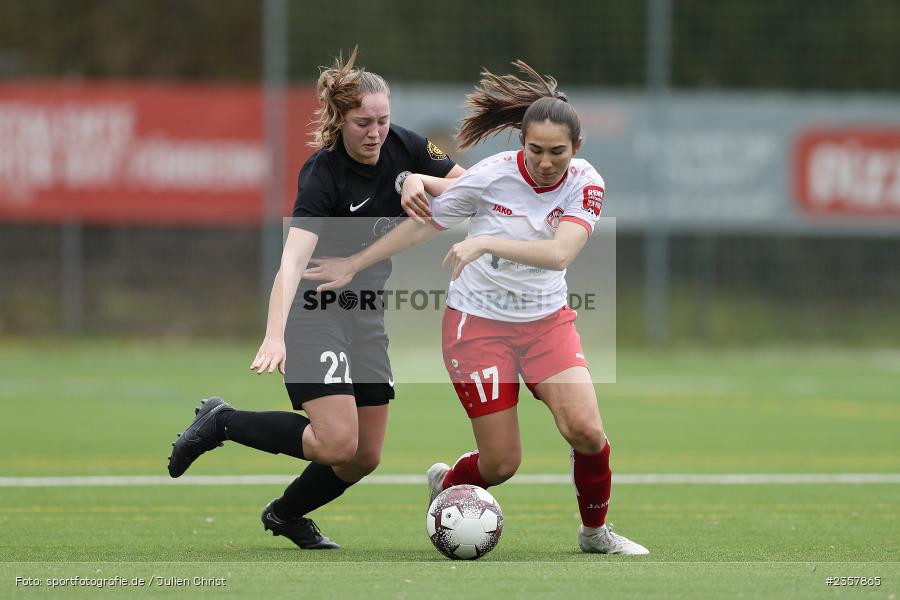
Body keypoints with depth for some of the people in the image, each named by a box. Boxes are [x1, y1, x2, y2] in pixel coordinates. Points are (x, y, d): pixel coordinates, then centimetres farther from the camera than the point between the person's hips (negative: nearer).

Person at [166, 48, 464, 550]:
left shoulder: (403, 147, -6)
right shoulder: (322, 176, -25)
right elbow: (293, 260, -36)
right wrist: (275, 337, -50)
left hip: (366, 315, 7)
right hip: (315, 308, -7)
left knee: (366, 456, 6)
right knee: (337, 442, -20)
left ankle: (286, 514, 32)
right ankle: (221, 423, 0)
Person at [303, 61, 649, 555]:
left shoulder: (584, 184, -12)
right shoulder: (493, 175, -17)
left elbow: (559, 253, -28)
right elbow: (424, 223, -2)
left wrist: (485, 242, -39)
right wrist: (354, 265, 2)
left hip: (547, 320, 2)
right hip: (478, 323, -2)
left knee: (586, 431, -17)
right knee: (501, 463, -5)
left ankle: (594, 531, 10)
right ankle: (442, 485, 31)